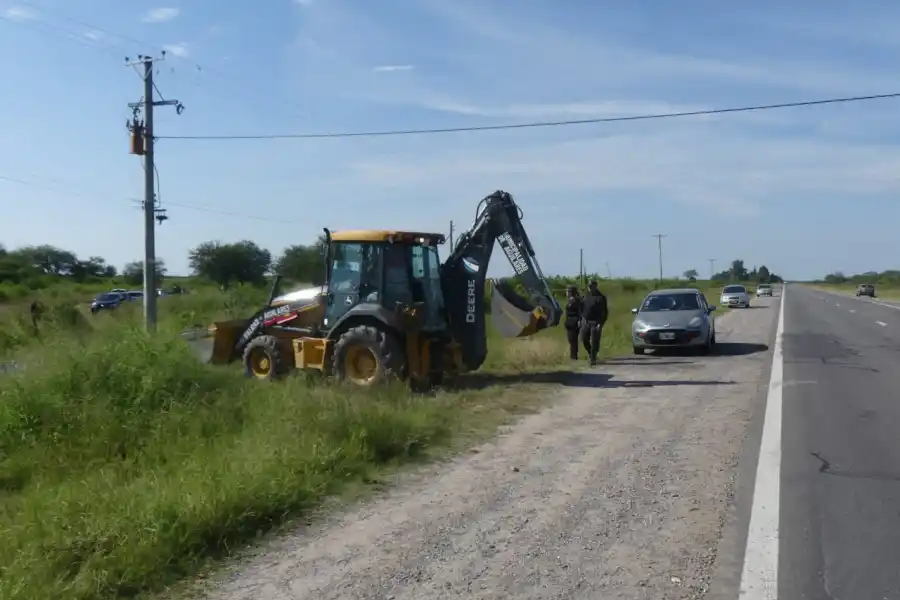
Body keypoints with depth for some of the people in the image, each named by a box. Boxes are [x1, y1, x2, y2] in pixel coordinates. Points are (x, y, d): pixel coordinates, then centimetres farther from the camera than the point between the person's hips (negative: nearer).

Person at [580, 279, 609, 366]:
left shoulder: (601, 297, -9)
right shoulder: (586, 295, 8)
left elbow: (605, 312, -10)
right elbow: (582, 307, 18)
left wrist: (600, 324, -17)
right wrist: (580, 319, 11)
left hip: (595, 323, -5)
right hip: (585, 322, 5)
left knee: (594, 342, -4)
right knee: (584, 340, 6)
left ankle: (593, 359, 6)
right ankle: (590, 353, 31)